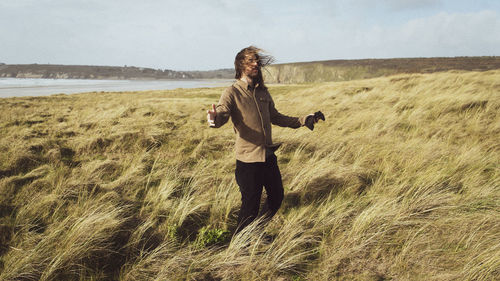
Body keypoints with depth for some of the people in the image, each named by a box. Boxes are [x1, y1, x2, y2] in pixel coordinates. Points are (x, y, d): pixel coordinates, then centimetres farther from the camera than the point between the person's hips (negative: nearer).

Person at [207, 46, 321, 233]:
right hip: (248, 160, -7)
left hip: (268, 156, 7)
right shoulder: (232, 93, -9)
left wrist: (302, 120, 20)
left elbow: (275, 117, 22)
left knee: (277, 197, 18)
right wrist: (214, 120, -49)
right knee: (250, 206, 0)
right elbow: (221, 114, -25)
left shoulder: (263, 92, 11)